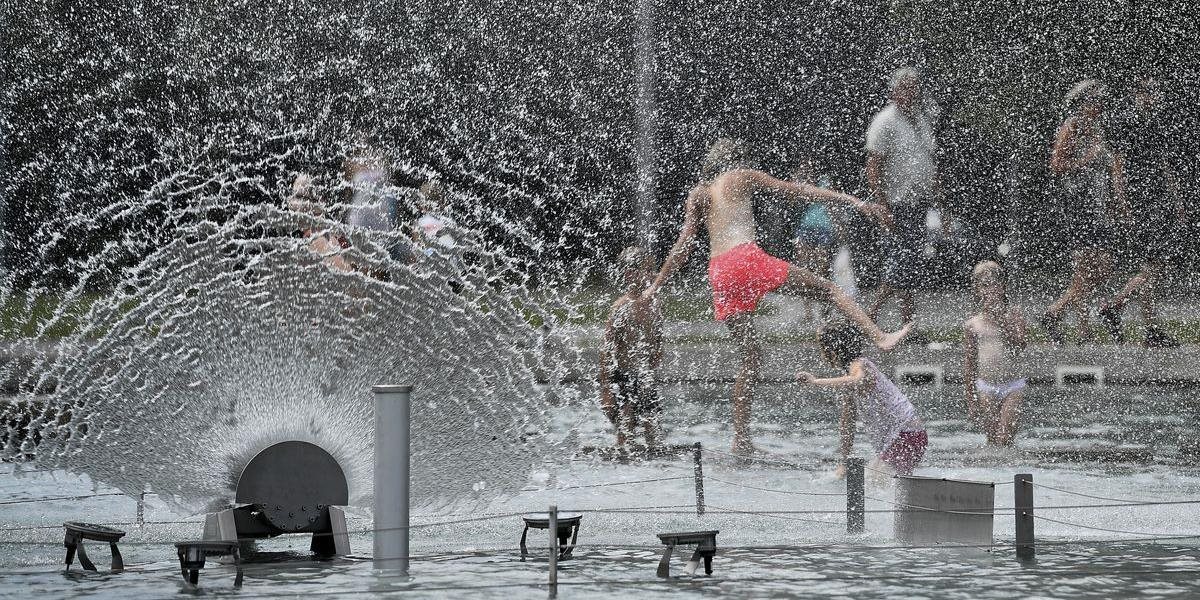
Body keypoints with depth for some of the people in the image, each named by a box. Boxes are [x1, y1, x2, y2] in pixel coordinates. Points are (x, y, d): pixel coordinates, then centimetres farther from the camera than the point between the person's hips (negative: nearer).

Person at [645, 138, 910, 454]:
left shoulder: (697, 195, 23)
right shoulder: (744, 177, 14)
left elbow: (683, 246, 15)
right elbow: (795, 191, 11)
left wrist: (655, 286, 18)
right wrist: (852, 201, 11)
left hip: (719, 274, 4)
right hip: (748, 257, -4)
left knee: (749, 354, 10)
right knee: (826, 288, 7)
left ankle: (741, 437, 6)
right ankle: (880, 336, -12)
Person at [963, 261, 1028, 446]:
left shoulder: (1013, 316, 1)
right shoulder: (972, 325, 3)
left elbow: (1021, 344, -15)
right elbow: (969, 364, 8)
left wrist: (1002, 319, -17)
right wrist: (971, 401, 7)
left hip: (1012, 384, -2)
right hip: (986, 387, 2)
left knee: (1004, 440, -10)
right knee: (992, 439, 5)